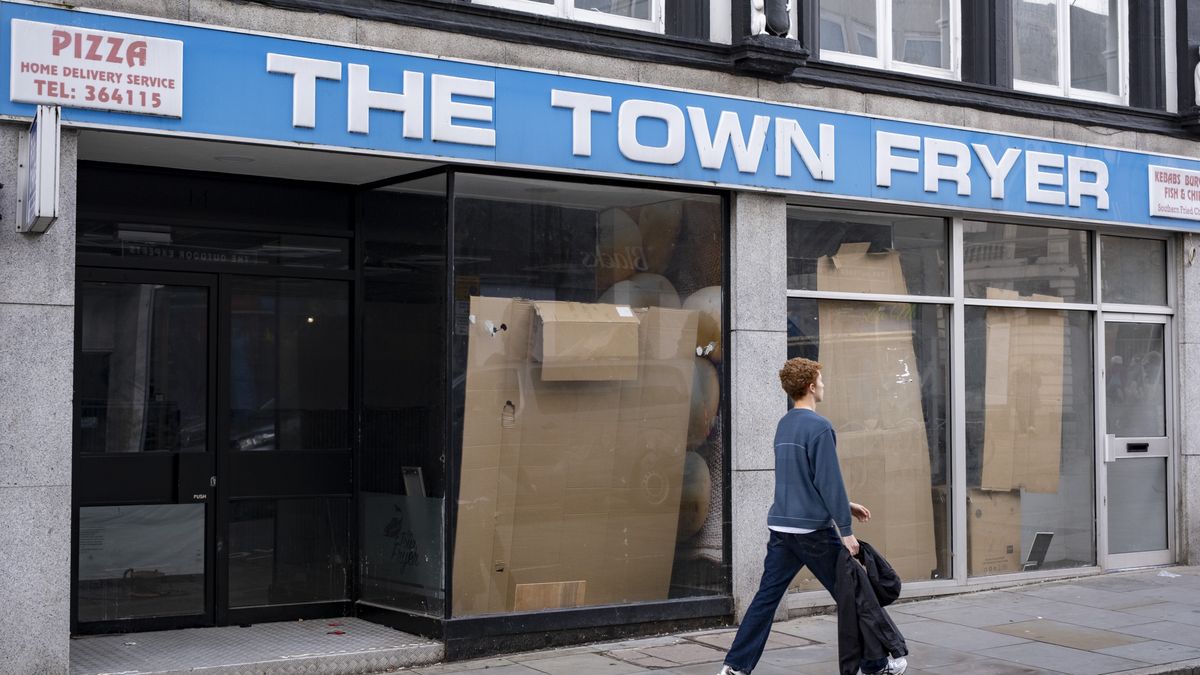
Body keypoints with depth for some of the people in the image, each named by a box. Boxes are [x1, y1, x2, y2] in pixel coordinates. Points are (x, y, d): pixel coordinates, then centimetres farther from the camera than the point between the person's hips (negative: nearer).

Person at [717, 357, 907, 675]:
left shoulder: (784, 425, 13)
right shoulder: (819, 427, -13)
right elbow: (829, 482, -17)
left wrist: (845, 505, 23)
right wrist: (846, 531, -12)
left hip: (781, 526, 7)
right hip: (813, 529, -7)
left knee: (766, 597, 5)